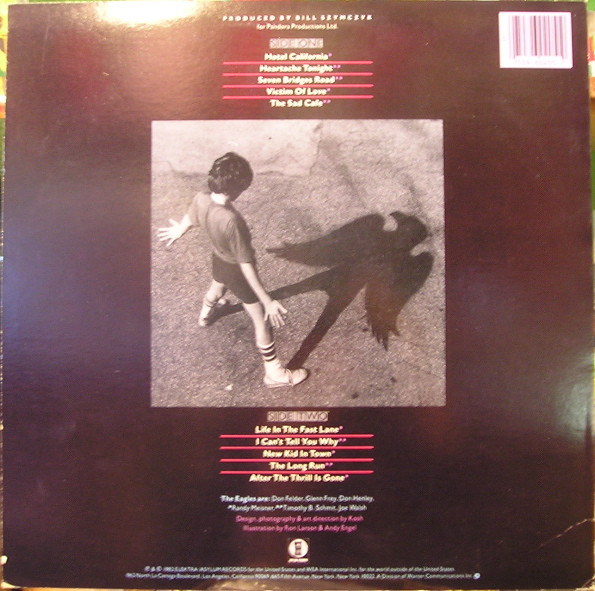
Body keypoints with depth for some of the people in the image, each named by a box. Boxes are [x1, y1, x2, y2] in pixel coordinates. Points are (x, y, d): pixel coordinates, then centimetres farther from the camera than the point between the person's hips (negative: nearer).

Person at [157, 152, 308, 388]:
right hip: (236, 272, -8)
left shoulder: (200, 200, -22)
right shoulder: (231, 220, -43)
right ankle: (274, 373, 25)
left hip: (219, 260, 8)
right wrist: (268, 301, -32)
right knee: (262, 322, 9)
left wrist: (178, 231, 28)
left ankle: (206, 314, 77)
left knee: (217, 288, 42)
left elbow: (189, 219, 3)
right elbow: (246, 266, -38)